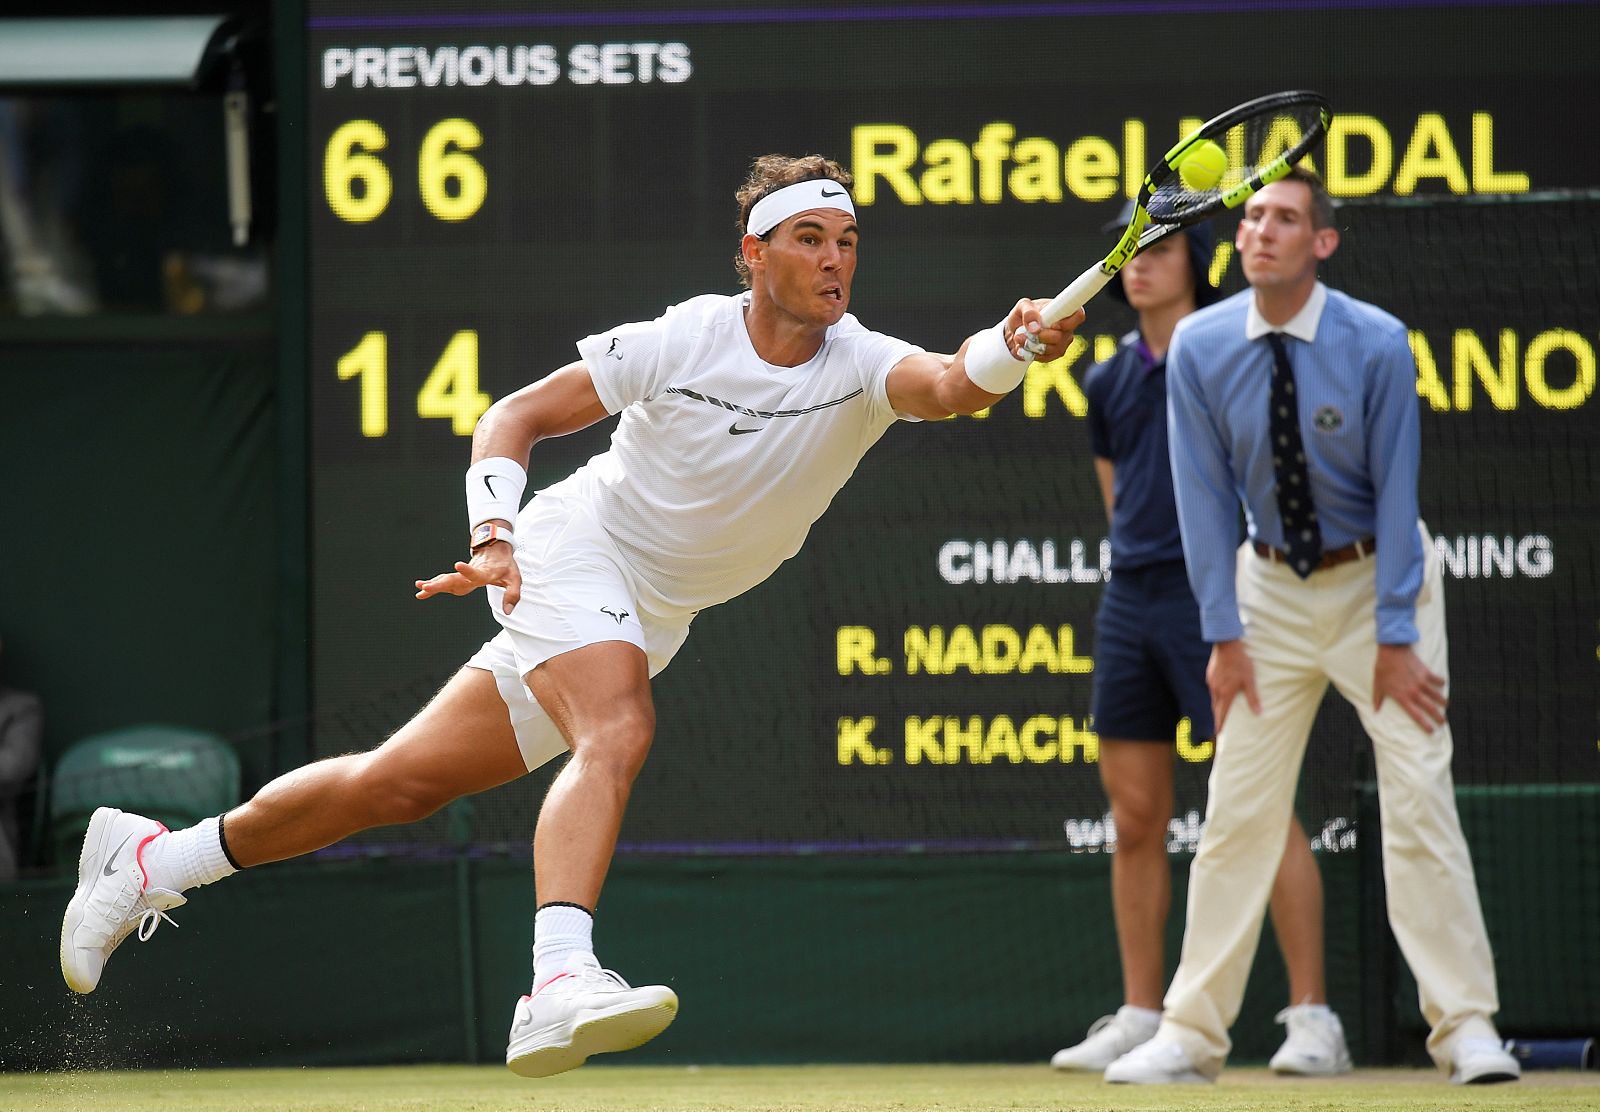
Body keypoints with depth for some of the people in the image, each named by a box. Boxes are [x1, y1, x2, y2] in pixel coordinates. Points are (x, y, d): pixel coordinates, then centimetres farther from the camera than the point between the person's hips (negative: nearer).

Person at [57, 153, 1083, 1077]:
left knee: (403, 783, 7)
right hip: (572, 552, -4)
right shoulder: (680, 340, -17)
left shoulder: (862, 366, -12)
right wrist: (495, 533, -22)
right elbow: (514, 416, -6)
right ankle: (559, 986, -50)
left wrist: (1011, 349, -56)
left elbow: (948, 385, -35)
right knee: (619, 733, -34)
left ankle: (152, 860, 22)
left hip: (652, 618, 4)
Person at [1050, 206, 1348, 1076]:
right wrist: (1136, 577, 14)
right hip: (1129, 603, 6)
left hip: (1213, 596, -6)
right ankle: (1140, 1019, 13)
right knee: (1135, 817, 7)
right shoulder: (1109, 380, 15)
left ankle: (1312, 1017, -10)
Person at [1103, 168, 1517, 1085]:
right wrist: (1224, 634, -8)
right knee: (1239, 808, 1)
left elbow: (1396, 490, -15)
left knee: (1419, 796, -10)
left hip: (1379, 574, -2)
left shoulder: (1377, 344, -18)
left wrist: (1394, 640, -17)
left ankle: (1466, 1027, -7)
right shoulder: (1201, 348, -10)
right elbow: (1206, 495, -5)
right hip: (1273, 585, 3)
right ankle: (1193, 1034, 6)